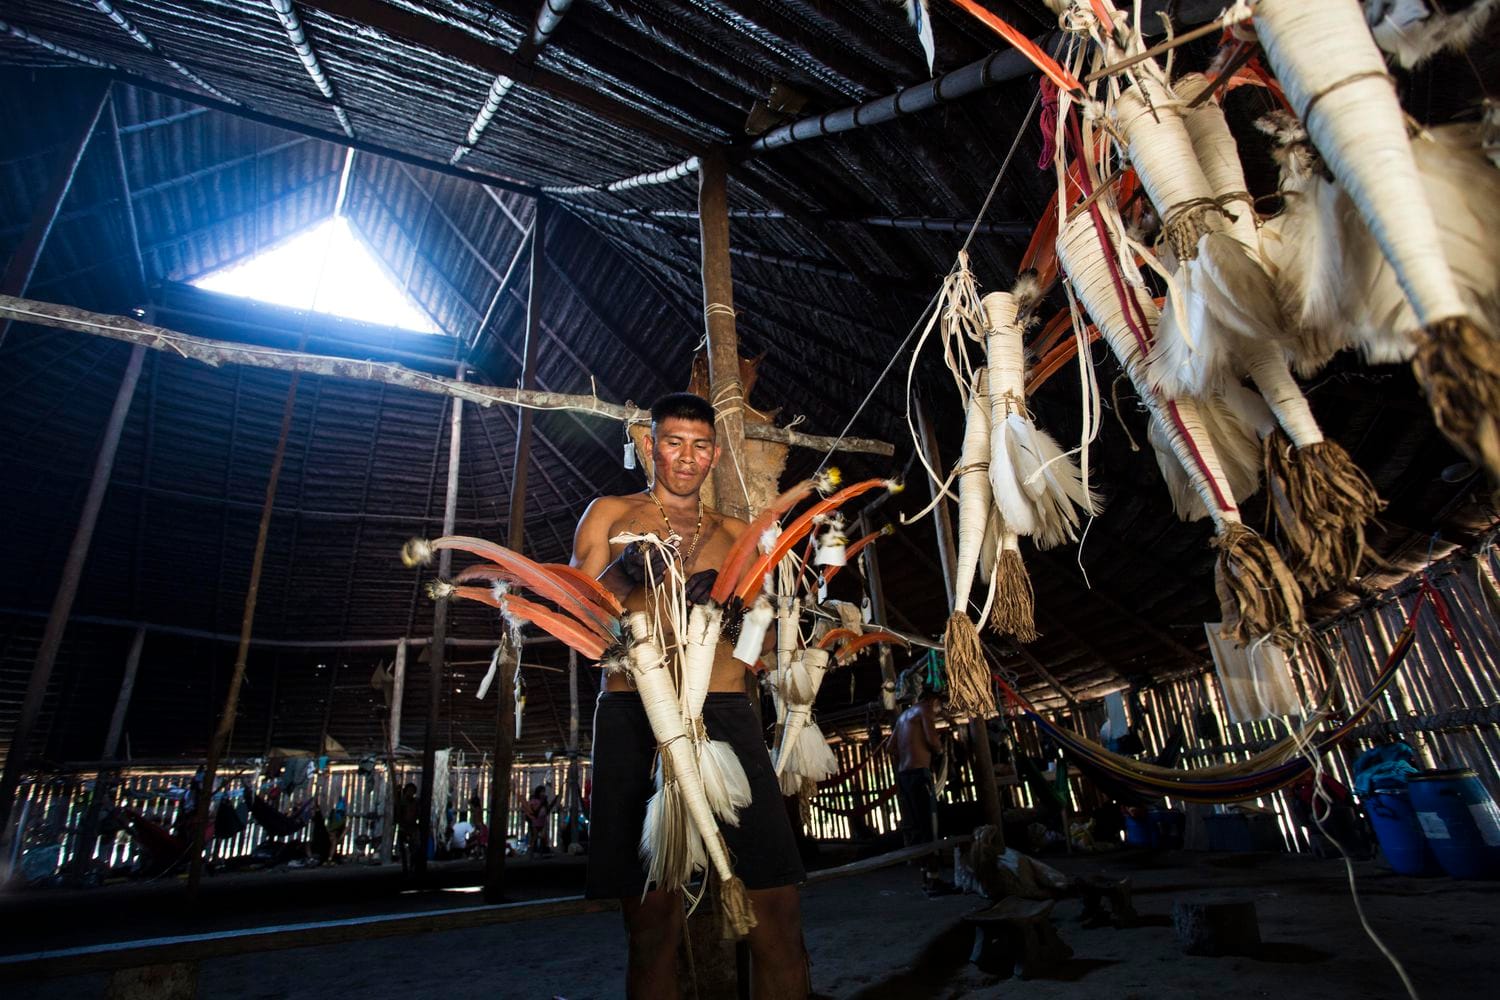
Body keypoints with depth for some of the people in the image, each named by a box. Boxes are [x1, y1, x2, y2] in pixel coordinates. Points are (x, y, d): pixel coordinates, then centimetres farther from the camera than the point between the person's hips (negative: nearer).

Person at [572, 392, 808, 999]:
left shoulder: (733, 534, 23)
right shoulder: (610, 514, 16)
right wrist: (624, 574, -12)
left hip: (726, 714, 2)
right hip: (633, 714, -2)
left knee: (777, 908, -5)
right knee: (652, 917, -2)